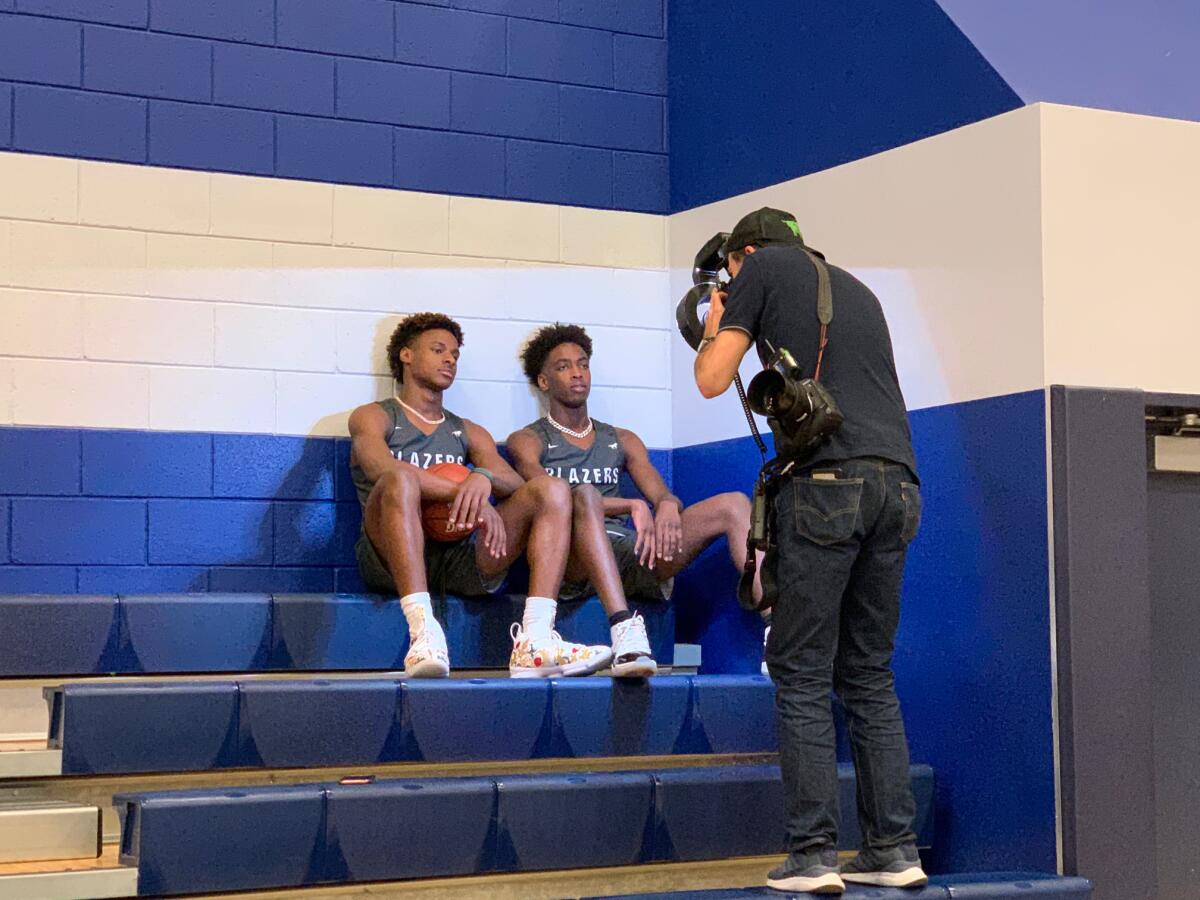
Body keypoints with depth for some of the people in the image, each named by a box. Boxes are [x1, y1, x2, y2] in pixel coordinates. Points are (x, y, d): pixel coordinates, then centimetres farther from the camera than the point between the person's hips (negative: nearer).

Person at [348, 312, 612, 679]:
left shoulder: (468, 433, 27)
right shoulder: (372, 417, 14)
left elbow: (516, 485, 8)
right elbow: (380, 468, -12)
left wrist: (484, 478, -18)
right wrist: (464, 493, -23)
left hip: (459, 560, 4)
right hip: (391, 560, -4)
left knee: (552, 490, -13)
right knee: (400, 479, -34)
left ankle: (534, 643, -35)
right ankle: (423, 633, -49)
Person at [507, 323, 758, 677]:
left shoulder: (622, 441, 29)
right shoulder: (528, 441, 15)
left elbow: (663, 496, 16)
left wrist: (668, 507, -12)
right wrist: (632, 506, -17)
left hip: (630, 555, 5)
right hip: (572, 563, -4)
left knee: (733, 504, -12)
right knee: (585, 495, -38)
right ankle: (625, 631, -56)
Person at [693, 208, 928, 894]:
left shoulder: (763, 267, 12)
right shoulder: (858, 290, 29)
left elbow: (713, 381, 7)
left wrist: (713, 330, 27)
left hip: (827, 481, -6)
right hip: (898, 481, 6)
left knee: (802, 674, -2)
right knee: (871, 673, 11)